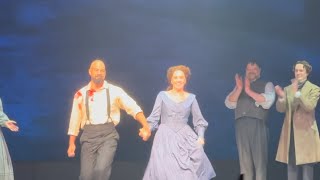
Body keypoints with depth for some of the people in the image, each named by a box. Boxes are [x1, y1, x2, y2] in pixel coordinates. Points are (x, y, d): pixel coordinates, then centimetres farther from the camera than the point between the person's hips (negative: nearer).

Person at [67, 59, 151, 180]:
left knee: (101, 170, -22)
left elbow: (133, 108, -9)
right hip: (89, 136, 2)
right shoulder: (81, 94, 6)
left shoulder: (115, 91, 1)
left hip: (108, 135, -2)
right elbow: (75, 120, 11)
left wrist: (146, 126, -23)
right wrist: (71, 143, 9)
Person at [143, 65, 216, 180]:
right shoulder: (162, 95, 5)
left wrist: (201, 136, -7)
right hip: (166, 137, -2)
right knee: (166, 168, -14)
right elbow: (154, 117, 2)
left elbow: (199, 120, 9)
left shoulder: (191, 98, 9)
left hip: (186, 137, 2)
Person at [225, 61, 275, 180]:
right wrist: (239, 88, -5)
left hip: (258, 125, -3)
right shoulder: (239, 86, 21)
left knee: (259, 159, -5)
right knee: (244, 159, 5)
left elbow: (268, 102, -9)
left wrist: (249, 91, -12)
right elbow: (229, 104, 8)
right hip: (241, 125, 4)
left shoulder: (267, 85, 10)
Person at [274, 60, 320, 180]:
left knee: (307, 165, -2)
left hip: (306, 131, -4)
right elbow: (281, 109, 2)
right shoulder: (288, 89, 13)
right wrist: (281, 97, -18)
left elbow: (309, 107, -15)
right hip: (290, 131, 4)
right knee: (291, 165, 6)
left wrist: (297, 92, -25)